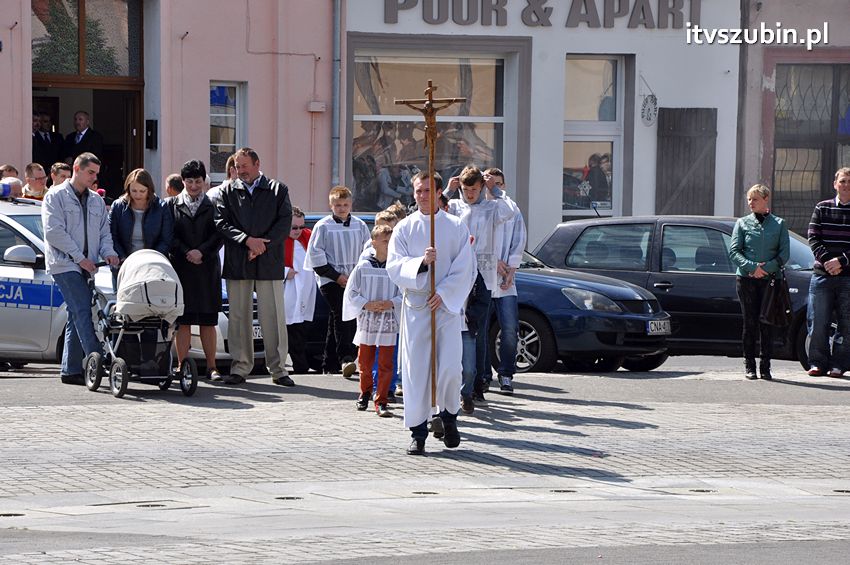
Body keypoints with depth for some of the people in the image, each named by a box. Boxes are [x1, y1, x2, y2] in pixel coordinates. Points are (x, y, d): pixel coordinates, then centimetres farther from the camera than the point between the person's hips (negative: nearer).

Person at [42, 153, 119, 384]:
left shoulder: (96, 201, 20)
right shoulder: (56, 196, 0)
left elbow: (104, 230, 22)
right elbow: (54, 231, -9)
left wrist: (107, 252, -1)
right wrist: (79, 257, -13)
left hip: (85, 266, 6)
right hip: (64, 263, -6)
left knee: (77, 316, 7)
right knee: (83, 311, -17)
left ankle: (70, 370, 10)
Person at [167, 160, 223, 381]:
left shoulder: (212, 206, 9)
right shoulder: (172, 205, 9)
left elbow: (219, 234, 1)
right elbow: (169, 236, 2)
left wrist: (202, 251, -12)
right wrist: (186, 253, -10)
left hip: (207, 268, 0)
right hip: (180, 267, 0)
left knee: (208, 321, 1)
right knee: (183, 320, -2)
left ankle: (211, 366, 5)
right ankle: (182, 366, 1)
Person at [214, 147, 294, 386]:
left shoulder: (278, 190, 9)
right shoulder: (228, 192, 12)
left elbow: (285, 223, 0)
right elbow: (221, 222, 0)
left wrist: (262, 244, -12)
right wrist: (248, 240, -14)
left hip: (269, 263, -1)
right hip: (237, 264, 1)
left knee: (273, 317, -2)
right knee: (239, 316, 2)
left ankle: (278, 369, 3)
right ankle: (240, 367, 8)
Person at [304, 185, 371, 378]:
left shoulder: (360, 226, 10)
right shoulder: (323, 226, -2)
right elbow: (315, 254, -5)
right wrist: (336, 276, -10)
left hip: (354, 280, 5)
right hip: (331, 280, -4)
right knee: (341, 315, -21)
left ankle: (329, 364, 15)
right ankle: (345, 358, -31)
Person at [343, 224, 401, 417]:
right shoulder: (363, 267, -1)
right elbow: (351, 293, 2)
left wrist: (390, 303, -16)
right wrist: (367, 304, -12)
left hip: (389, 321, -1)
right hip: (366, 320, 1)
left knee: (385, 363, -2)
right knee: (365, 361, 11)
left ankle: (381, 402, 3)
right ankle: (365, 392, 35)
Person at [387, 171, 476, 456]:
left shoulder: (456, 227, 5)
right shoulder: (404, 228, 6)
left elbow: (465, 269, 1)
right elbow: (394, 267, -2)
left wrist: (444, 293, -11)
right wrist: (421, 262, -19)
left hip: (447, 306, -1)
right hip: (415, 306, 1)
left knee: (449, 368, -9)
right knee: (415, 369, -3)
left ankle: (449, 416, 18)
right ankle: (418, 433, 5)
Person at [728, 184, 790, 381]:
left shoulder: (779, 224, 9)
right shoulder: (742, 223, 9)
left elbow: (784, 254, 3)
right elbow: (734, 252, 2)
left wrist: (766, 268, -12)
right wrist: (752, 267, -13)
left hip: (770, 279, 0)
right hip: (746, 278, 0)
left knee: (767, 323, -3)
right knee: (750, 322, 0)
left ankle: (765, 366, 2)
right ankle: (749, 365, 7)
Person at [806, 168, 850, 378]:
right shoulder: (822, 208, 9)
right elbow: (813, 238, 3)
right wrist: (826, 259, -11)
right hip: (822, 274, 1)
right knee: (818, 322, 1)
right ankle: (817, 362, 10)